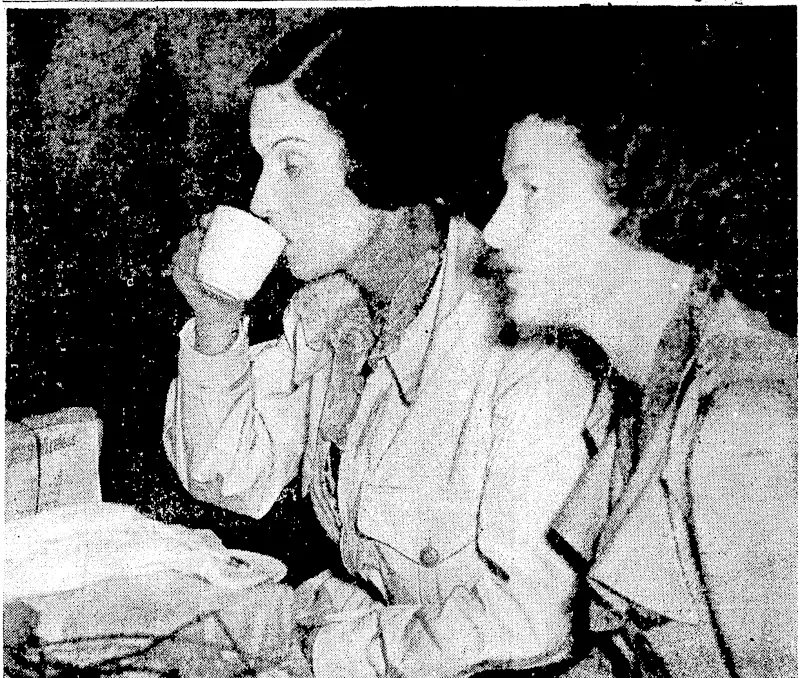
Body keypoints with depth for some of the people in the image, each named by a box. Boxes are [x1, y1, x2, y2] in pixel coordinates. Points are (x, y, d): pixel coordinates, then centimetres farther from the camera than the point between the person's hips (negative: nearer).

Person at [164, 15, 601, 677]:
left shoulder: (520, 330, -27)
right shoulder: (330, 295, -3)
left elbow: (526, 620, -27)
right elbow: (236, 480, 2)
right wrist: (217, 326, -12)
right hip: (357, 611, 6)